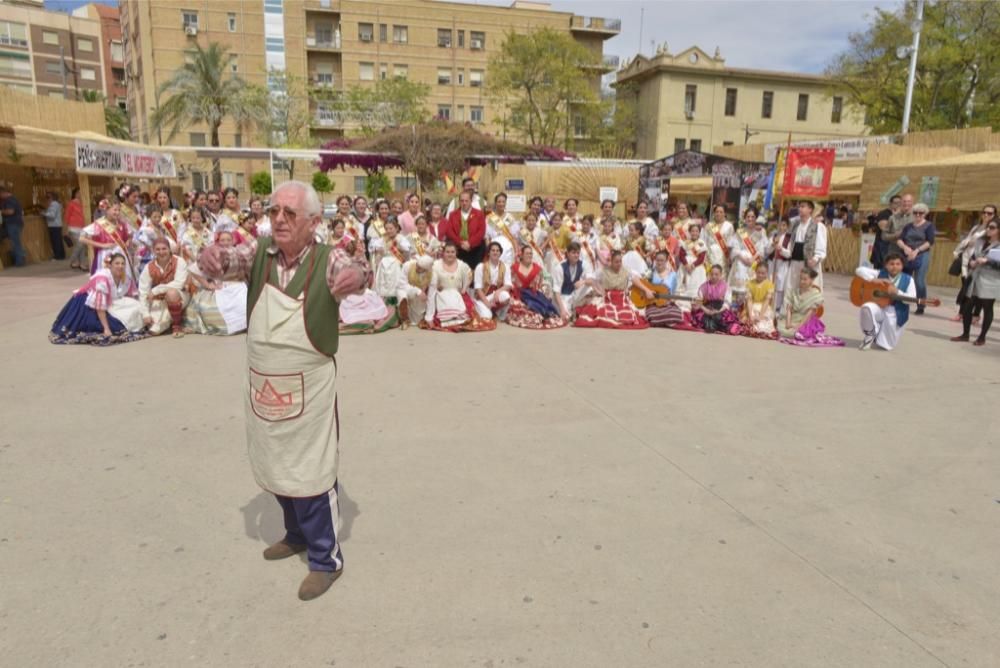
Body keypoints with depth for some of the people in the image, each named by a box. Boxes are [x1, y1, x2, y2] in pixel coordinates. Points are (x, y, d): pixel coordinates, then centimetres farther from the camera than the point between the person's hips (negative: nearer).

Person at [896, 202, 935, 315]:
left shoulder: (929, 226, 2)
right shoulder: (908, 226, 14)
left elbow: (930, 242, -9)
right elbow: (899, 240, 5)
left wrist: (917, 251, -18)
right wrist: (905, 247, -15)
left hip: (922, 256, -4)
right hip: (907, 256, 4)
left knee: (919, 282, -9)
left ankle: (920, 308, -2)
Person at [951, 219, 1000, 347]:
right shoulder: (981, 241, 11)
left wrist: (987, 261, -24)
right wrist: (971, 262, -2)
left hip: (990, 283, -6)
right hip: (975, 280, 6)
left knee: (987, 309, 5)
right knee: (967, 307, 6)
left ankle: (982, 337, 14)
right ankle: (965, 334, 19)